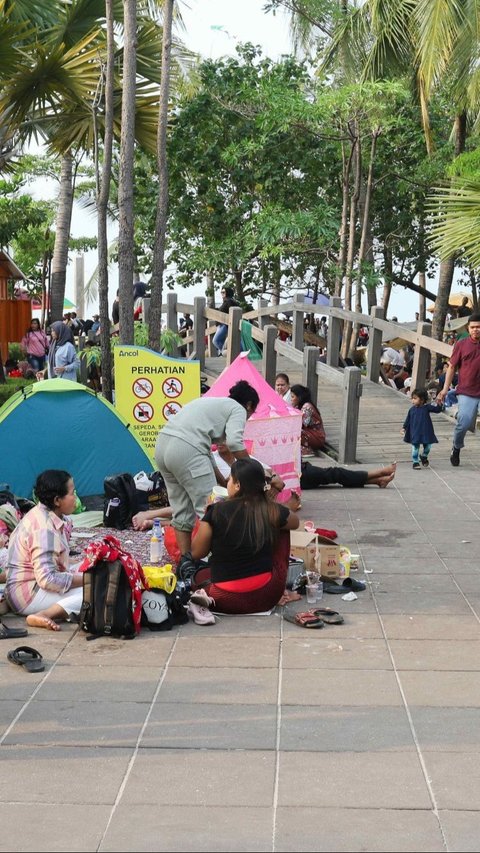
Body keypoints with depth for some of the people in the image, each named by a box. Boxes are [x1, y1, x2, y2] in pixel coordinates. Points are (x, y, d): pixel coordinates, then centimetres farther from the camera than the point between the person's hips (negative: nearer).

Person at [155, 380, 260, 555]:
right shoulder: (238, 409, 9)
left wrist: (225, 483, 35)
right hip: (186, 450, -9)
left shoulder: (212, 403, 33)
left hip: (162, 445, 9)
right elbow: (234, 442, -11)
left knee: (182, 511, 15)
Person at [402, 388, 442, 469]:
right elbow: (408, 420, 7)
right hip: (415, 433, 0)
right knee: (415, 447, 1)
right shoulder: (412, 409, -1)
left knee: (428, 446, 8)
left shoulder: (427, 407, -5)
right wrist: (405, 428, 7)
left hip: (426, 432, 0)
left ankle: (424, 456, 36)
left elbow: (437, 409, -8)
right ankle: (415, 462, 14)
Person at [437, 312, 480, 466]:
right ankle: (456, 448, 18)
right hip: (466, 392, -1)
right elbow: (452, 367, 8)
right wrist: (445, 389, 2)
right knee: (464, 422, -10)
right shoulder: (461, 344, 4)